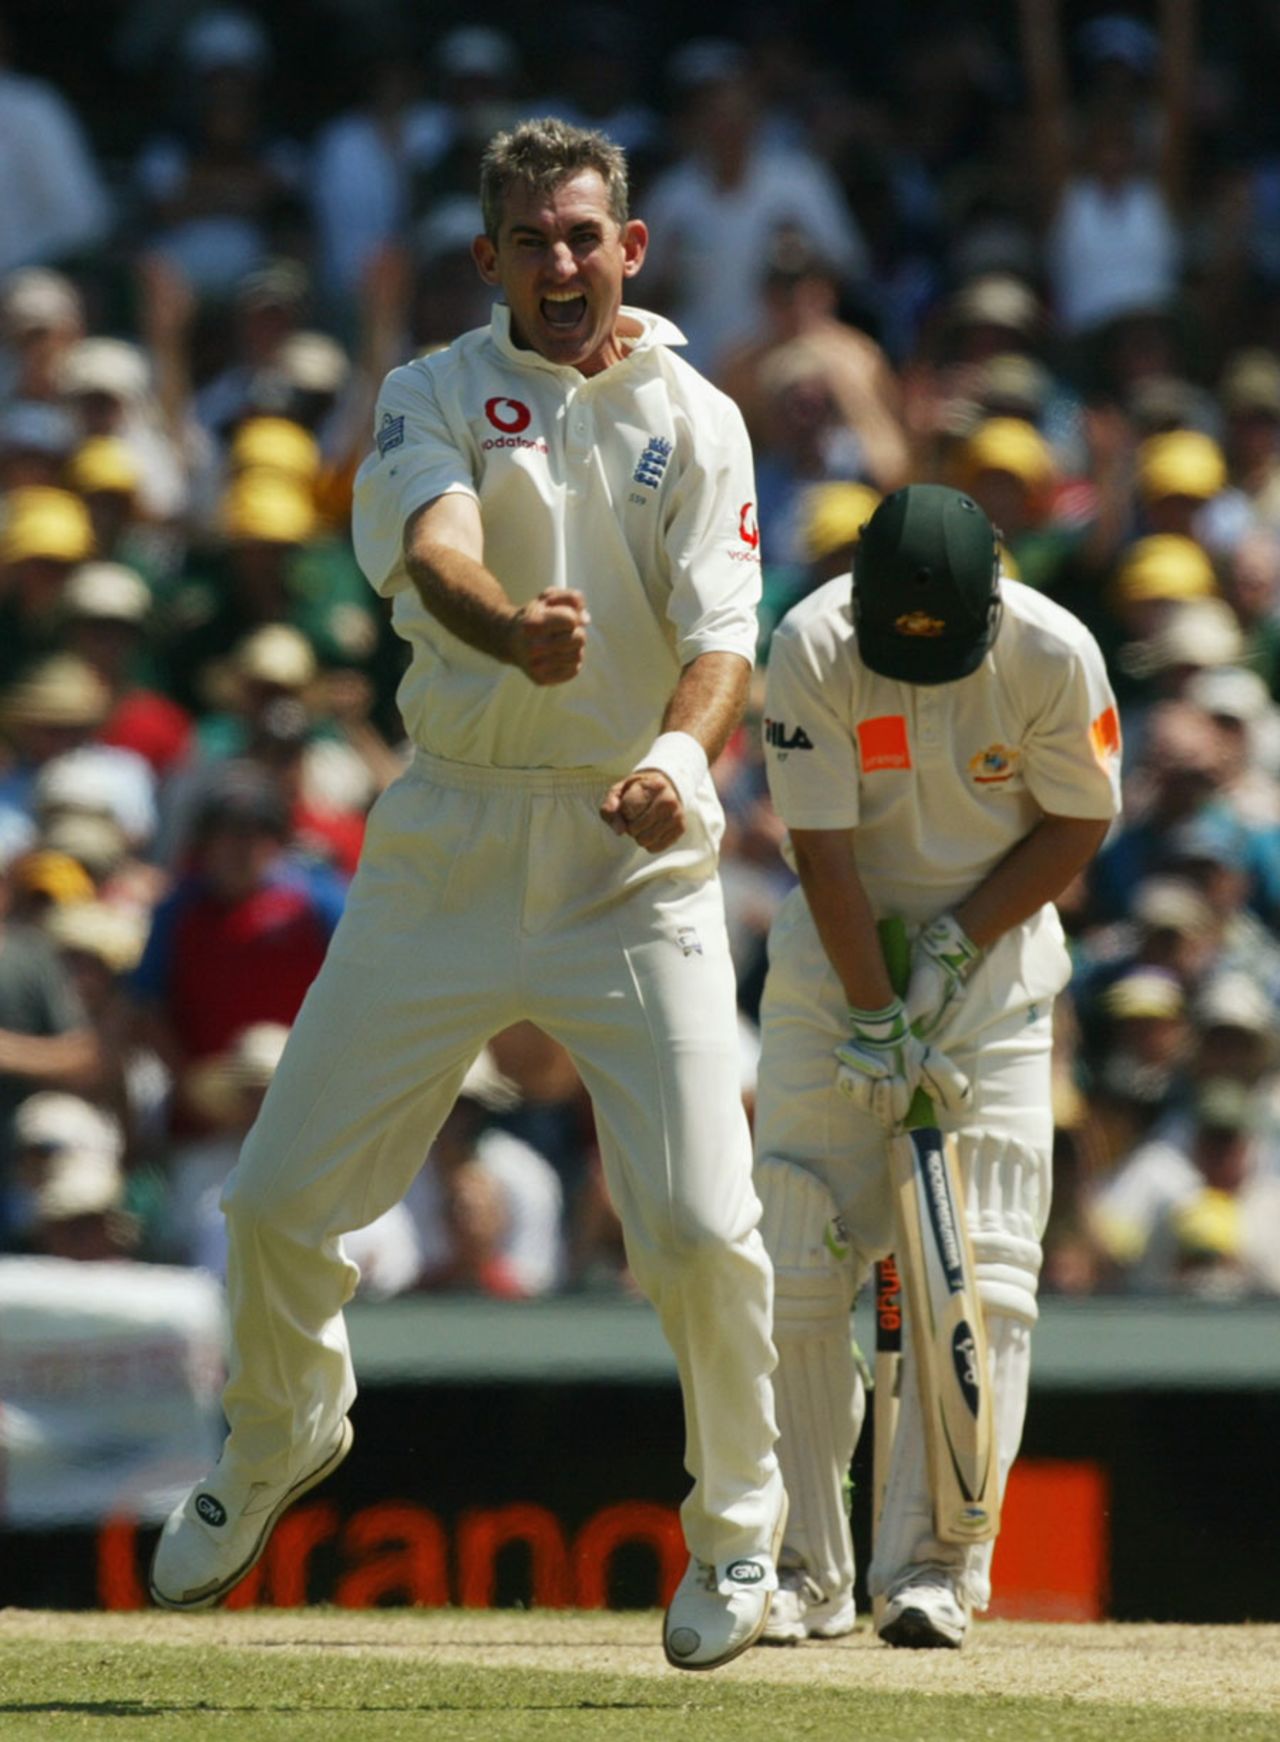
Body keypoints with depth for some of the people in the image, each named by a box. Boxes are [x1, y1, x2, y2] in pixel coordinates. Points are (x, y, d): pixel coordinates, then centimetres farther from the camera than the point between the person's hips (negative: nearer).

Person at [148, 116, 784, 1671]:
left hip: (633, 853, -1)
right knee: (278, 1198, 1)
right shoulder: (436, 394, 3)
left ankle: (737, 1523, 12)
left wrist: (681, 746, -32)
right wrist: (514, 632, -42)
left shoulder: (693, 421, 4)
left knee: (698, 1224, -13)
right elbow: (431, 547, -18)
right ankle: (281, 1438, 32)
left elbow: (721, 632, -8)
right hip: (447, 842, 1)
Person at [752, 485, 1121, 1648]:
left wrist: (957, 946, -15)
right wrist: (874, 1020, -20)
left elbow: (1079, 823, -6)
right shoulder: (811, 648, -19)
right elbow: (825, 850, -17)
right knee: (801, 1265, -4)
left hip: (996, 949, 0)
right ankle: (806, 1572, 4)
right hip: (842, 946, 0)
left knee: (985, 1267, -11)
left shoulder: (1054, 654, -18)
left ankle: (931, 1565, -12)